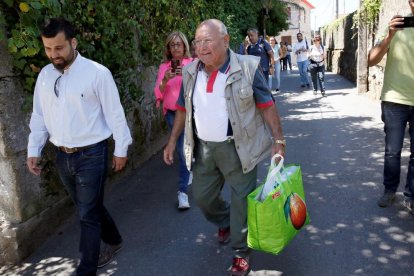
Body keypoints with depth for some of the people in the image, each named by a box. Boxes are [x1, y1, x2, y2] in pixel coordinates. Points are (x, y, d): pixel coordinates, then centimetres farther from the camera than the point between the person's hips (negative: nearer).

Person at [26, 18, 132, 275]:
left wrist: (121, 149, -5)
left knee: (88, 214, 3)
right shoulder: (44, 76, 5)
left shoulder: (97, 73, -13)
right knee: (90, 207, 20)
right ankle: (113, 241, 44)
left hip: (91, 155, -6)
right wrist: (34, 150, 7)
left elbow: (115, 114, -8)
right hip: (63, 156, 6)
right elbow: (39, 116, 11)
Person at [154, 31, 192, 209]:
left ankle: (182, 191, 7)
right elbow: (158, 94, -4)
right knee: (182, 148, 12)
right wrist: (165, 80, -22)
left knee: (183, 149, -6)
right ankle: (190, 168, 39)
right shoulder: (164, 66, 3)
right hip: (171, 113, 3)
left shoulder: (192, 64, -3)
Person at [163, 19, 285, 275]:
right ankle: (226, 222, 49)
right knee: (202, 197, 17)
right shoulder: (191, 72, 1)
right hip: (204, 148, 5)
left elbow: (267, 106, -9)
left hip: (238, 148, -5)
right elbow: (183, 109, 12)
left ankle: (241, 252, 27)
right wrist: (172, 141, 12)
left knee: (242, 201, 6)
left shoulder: (247, 68, -13)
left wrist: (278, 140, -12)